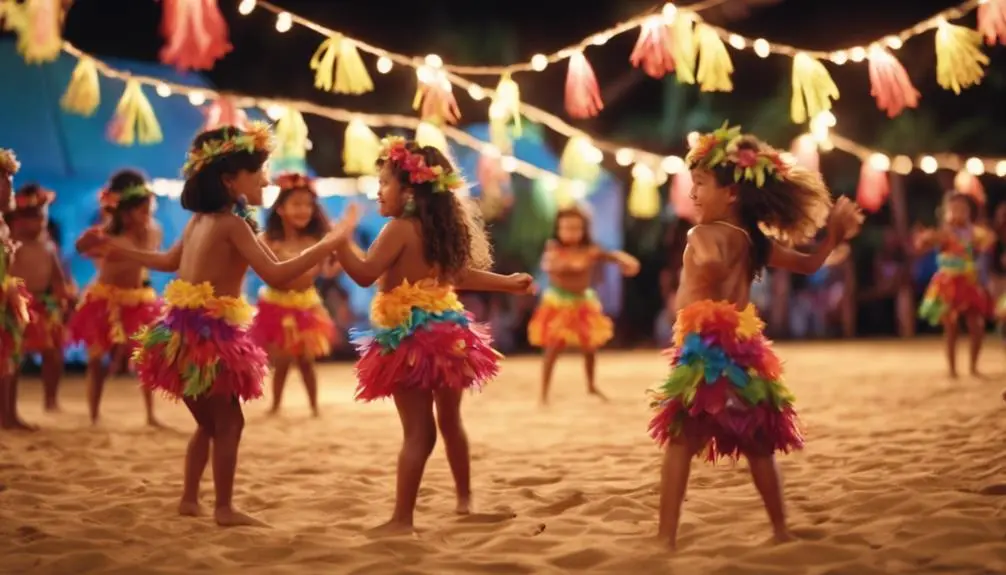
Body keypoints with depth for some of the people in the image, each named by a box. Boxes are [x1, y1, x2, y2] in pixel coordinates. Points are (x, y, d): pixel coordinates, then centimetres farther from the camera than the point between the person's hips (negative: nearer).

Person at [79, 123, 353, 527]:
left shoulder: (200, 219, 11)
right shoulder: (233, 223, -15)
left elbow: (167, 260, 23)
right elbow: (277, 275, -23)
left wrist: (115, 249, 36)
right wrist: (328, 244, -22)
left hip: (185, 333, 9)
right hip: (208, 335, -9)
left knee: (210, 422, 21)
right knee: (229, 421, 1)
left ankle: (189, 498, 26)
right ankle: (224, 508, 4)